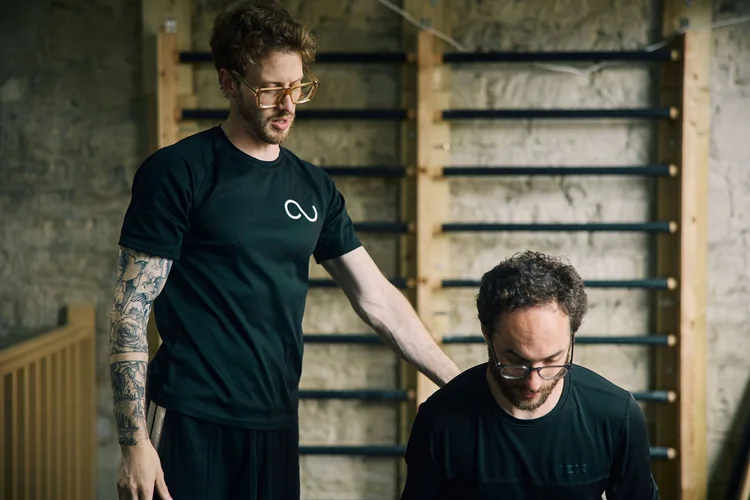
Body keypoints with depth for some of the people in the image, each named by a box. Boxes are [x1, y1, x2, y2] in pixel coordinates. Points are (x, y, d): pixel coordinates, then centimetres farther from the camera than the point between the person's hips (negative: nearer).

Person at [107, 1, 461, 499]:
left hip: (277, 426, 5)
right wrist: (135, 443, -14)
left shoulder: (314, 187, 9)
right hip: (191, 426, -5)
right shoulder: (178, 172, -6)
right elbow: (132, 311, -8)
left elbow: (378, 299, 12)